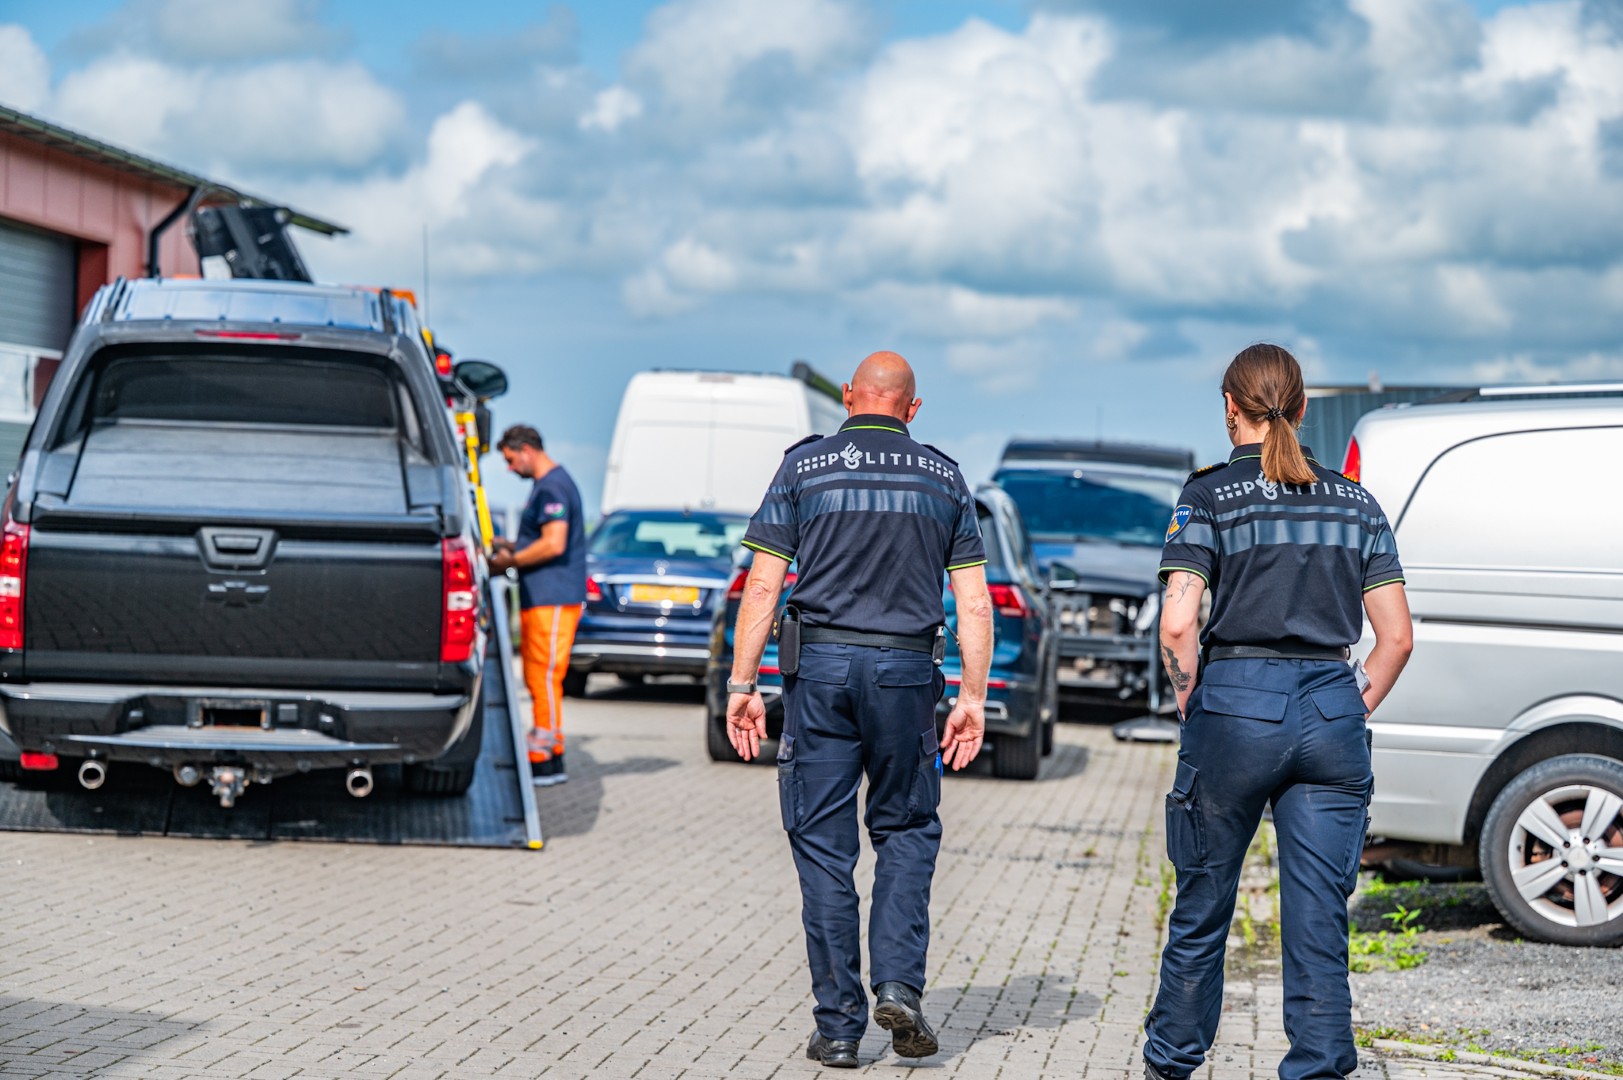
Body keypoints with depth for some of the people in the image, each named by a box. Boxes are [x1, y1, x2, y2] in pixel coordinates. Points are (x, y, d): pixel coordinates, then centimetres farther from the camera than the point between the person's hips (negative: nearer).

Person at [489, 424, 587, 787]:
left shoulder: (552, 487, -15)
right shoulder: (545, 485, 18)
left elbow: (553, 545, -23)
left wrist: (510, 561, -12)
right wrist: (508, 546, 16)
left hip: (552, 600, -11)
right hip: (540, 597, 11)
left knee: (544, 676, -9)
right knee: (537, 676, 13)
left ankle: (546, 761, -7)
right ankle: (548, 749, 18)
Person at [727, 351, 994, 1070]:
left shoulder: (804, 468, 2)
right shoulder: (944, 478, 7)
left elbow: (762, 587, -3)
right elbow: (973, 605, 3)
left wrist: (742, 684, 0)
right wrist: (973, 698, 7)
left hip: (820, 668, -1)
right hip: (906, 671, 1)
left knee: (824, 846, 4)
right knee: (906, 830, 17)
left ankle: (839, 1025, 5)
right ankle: (898, 985, 0)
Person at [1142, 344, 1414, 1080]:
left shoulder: (1211, 495, -2)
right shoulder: (1354, 501, 10)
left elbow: (1178, 625, -12)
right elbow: (1396, 637, 7)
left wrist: (1193, 709, 2)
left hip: (1236, 706, -2)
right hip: (1331, 712, 2)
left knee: (1202, 909, 14)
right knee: (1318, 921, 4)